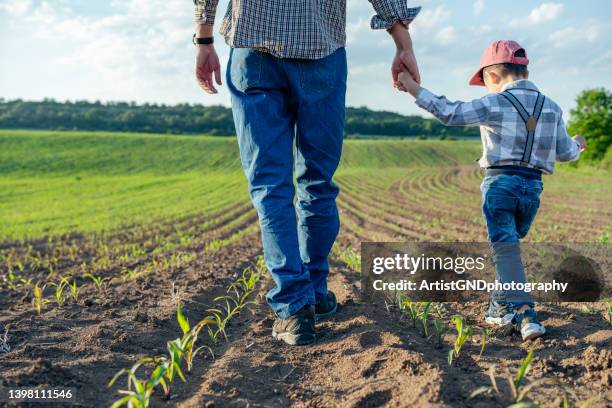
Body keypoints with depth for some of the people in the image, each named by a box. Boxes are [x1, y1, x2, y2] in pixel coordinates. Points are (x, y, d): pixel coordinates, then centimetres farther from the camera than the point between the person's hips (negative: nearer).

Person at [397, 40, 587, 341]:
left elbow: (450, 113, -12)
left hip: (499, 183, -6)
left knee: (505, 247, -9)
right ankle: (502, 305, 25)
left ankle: (523, 312, -21)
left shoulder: (495, 104, -6)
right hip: (533, 186, 6)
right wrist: (578, 145, 42)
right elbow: (565, 152, 18)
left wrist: (415, 89, -6)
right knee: (509, 243, 19)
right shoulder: (551, 108, 11)